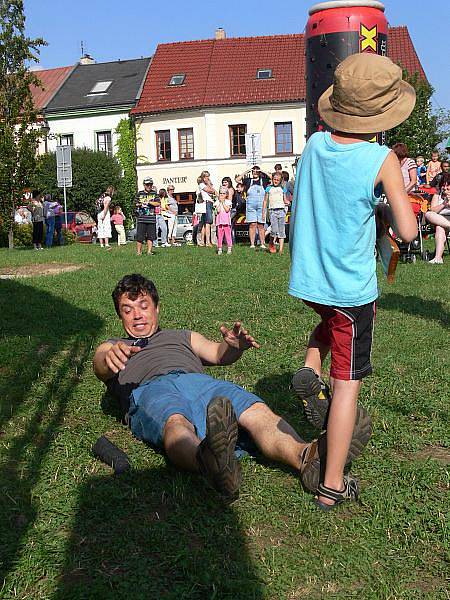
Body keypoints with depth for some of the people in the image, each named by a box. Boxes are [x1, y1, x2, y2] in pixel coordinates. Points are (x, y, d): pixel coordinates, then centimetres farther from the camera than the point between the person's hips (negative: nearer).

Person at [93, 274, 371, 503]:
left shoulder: (182, 336, 41)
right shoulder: (110, 347, 34)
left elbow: (216, 353, 22)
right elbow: (102, 368, 9)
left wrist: (233, 347, -5)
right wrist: (110, 358, -19)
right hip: (149, 390, -2)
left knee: (257, 411, -32)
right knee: (176, 423, -42)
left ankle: (307, 457, -59)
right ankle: (211, 464, -74)